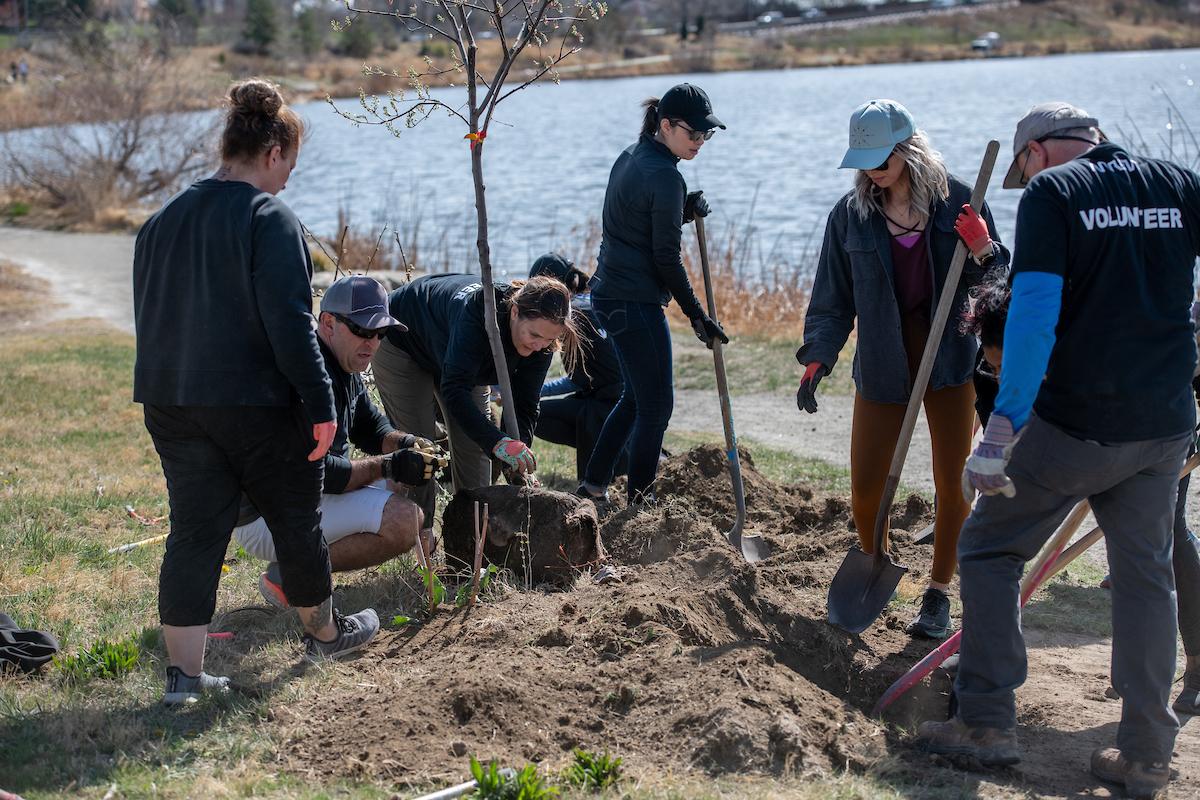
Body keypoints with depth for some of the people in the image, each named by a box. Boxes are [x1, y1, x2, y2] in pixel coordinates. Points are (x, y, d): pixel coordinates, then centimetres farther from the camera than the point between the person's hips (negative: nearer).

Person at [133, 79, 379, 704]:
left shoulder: (161, 221, 10)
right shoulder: (270, 219, -13)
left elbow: (149, 320, 16)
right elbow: (290, 324, -19)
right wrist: (320, 405, -15)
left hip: (171, 405, 6)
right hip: (255, 405, -6)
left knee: (194, 531, 7)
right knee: (295, 519, 14)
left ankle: (183, 672, 1)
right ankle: (322, 631, 33)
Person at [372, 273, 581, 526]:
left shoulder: (540, 343, -25)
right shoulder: (477, 312, -45)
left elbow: (524, 406, -22)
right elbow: (454, 390, -51)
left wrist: (519, 467, -37)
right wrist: (497, 442, -62)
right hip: (401, 344, -6)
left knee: (473, 446, 0)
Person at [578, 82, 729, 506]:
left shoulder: (630, 157, 11)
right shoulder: (664, 176, -17)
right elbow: (666, 257, -16)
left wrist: (685, 212, 3)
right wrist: (697, 315, -8)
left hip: (610, 293, 10)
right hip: (637, 302, -10)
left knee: (636, 396, 20)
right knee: (656, 405, -1)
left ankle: (593, 486, 24)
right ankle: (639, 501, 4)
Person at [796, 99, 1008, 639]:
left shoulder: (956, 201, -5)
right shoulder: (851, 214, -2)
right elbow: (833, 298, 5)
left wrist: (982, 251, -20)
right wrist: (817, 357, -7)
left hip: (949, 360, -1)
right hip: (882, 367, 1)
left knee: (953, 484, 4)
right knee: (865, 489, 1)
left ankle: (938, 593, 20)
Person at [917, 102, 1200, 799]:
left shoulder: (1051, 194, -7)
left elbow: (1035, 310, -18)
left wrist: (1003, 429, -21)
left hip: (1074, 426, -5)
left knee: (990, 551, 11)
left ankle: (988, 722, 9)